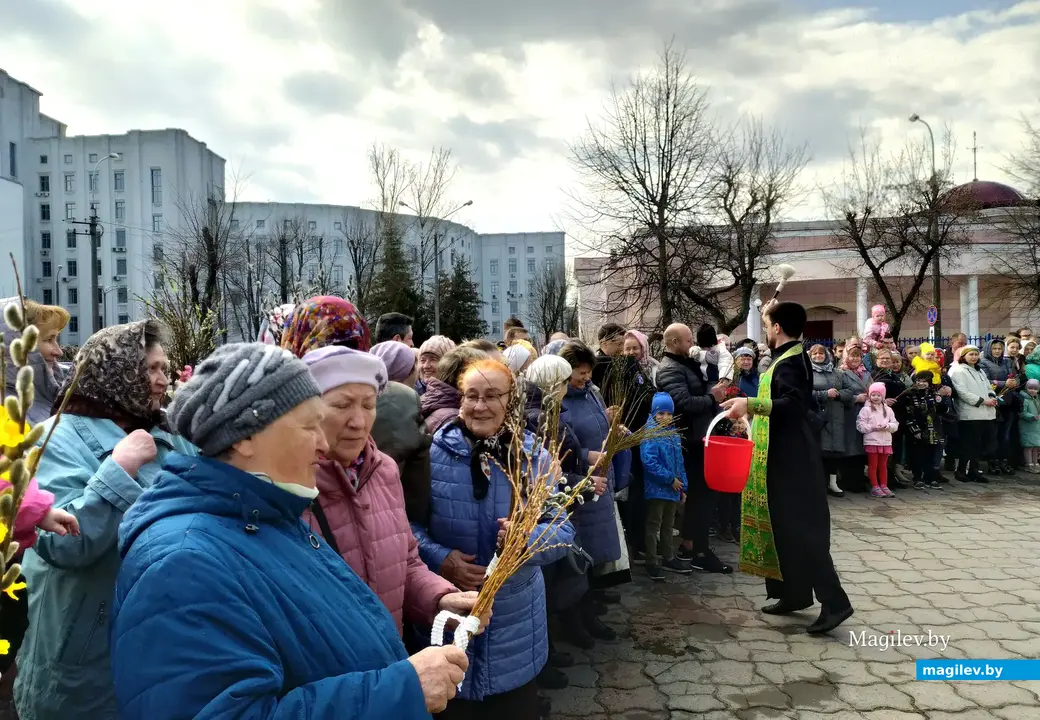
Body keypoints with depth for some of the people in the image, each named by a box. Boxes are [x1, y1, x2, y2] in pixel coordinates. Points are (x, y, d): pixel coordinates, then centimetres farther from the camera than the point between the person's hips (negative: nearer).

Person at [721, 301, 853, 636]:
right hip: (782, 455, 10)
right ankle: (795, 593, 23)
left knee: (801, 529, -8)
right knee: (785, 525, 14)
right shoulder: (788, 356, 12)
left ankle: (834, 601, -4)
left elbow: (793, 404, -33)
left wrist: (750, 404, -39)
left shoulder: (790, 362, -18)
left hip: (791, 457, -10)